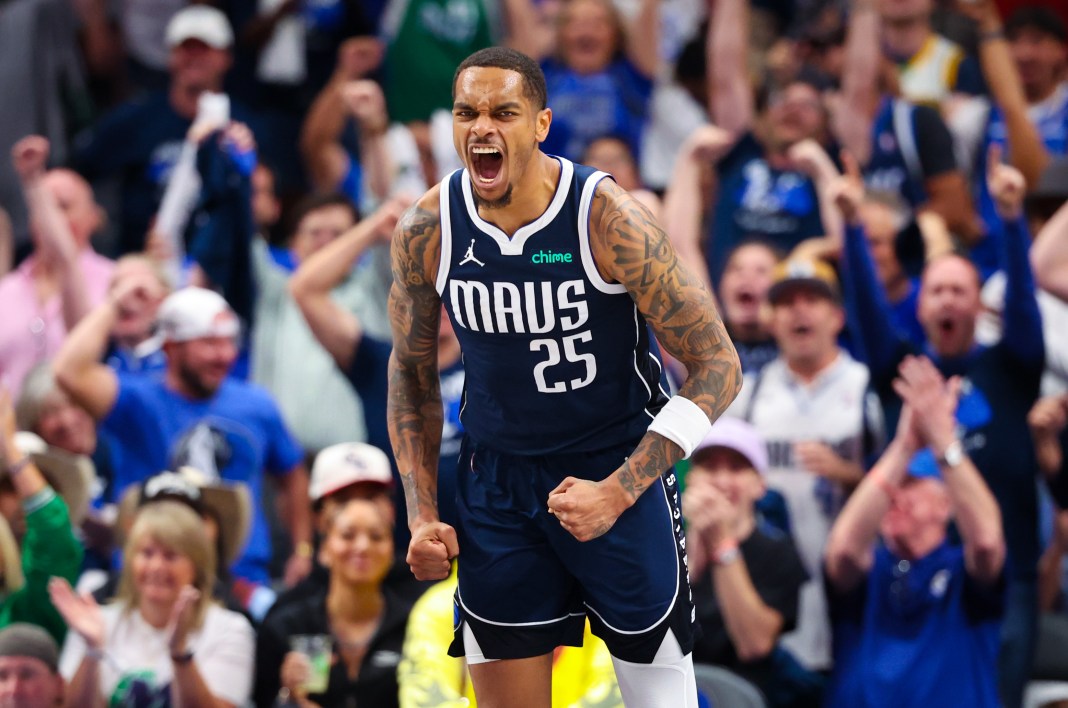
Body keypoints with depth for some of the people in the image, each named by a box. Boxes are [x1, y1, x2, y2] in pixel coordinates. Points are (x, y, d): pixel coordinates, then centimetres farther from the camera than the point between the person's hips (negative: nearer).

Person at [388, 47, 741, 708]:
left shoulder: (609, 219, -20)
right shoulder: (426, 231, -8)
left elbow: (717, 365, -17)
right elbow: (412, 371, 9)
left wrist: (617, 493, -24)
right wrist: (423, 516, 0)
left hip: (619, 468, -3)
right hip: (496, 480, 3)